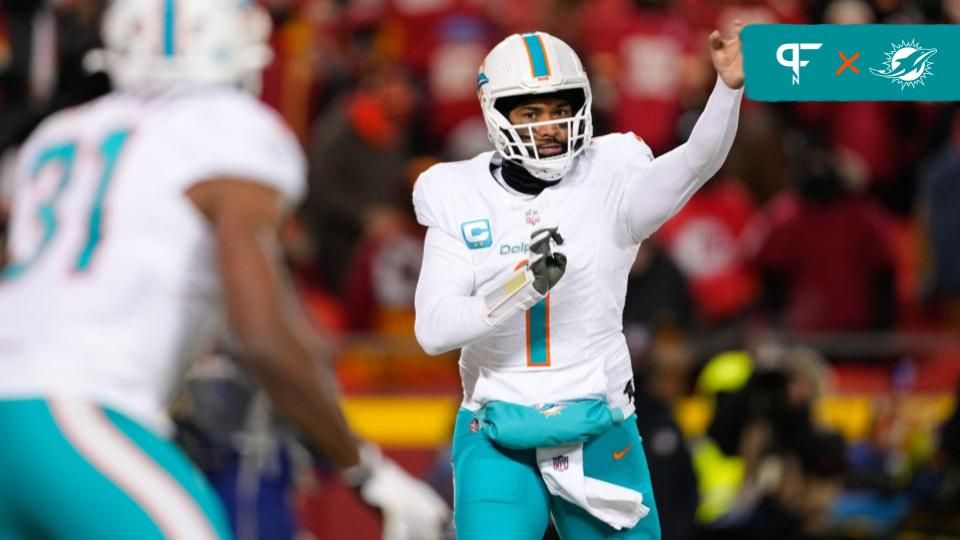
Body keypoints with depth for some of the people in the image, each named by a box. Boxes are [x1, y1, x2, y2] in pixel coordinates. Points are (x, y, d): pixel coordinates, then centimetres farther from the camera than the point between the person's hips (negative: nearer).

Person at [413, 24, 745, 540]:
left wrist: (729, 87, -41)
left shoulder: (610, 185, -4)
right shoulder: (461, 204, -1)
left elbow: (694, 163, -23)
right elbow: (433, 329, -11)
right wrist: (524, 285, -25)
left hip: (598, 433, 1)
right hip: (499, 439, -1)